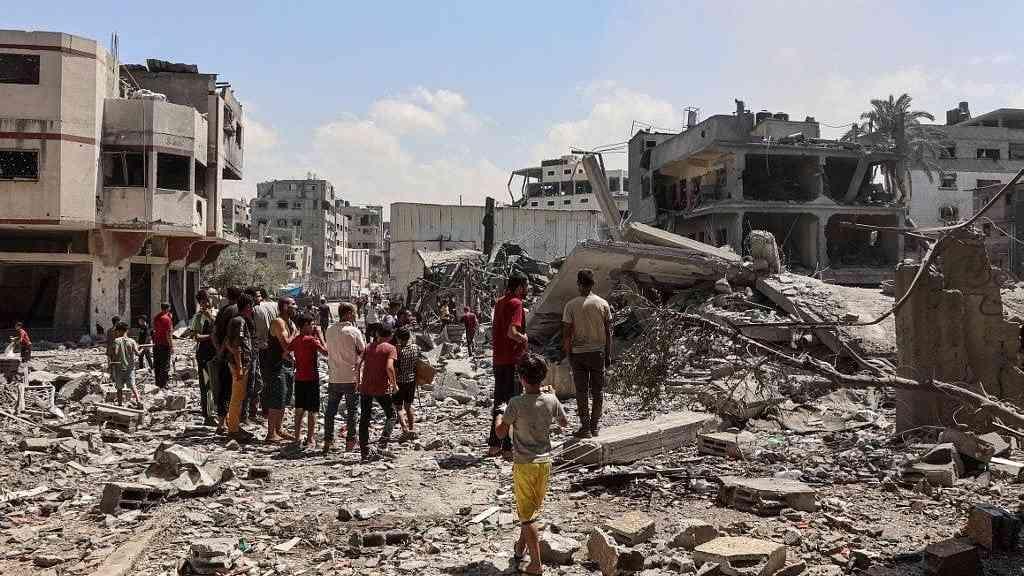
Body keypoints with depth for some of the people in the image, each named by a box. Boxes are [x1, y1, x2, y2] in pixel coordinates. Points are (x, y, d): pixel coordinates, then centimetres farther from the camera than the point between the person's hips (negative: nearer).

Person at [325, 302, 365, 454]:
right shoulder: (354, 331, -12)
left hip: (333, 377, 4)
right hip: (351, 378, -4)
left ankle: (327, 442, 13)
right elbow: (363, 351, -4)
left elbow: (329, 349, 12)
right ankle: (350, 442, 11)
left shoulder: (329, 330, 1)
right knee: (352, 411, 8)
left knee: (330, 411, 12)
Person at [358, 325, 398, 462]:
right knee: (391, 415, 13)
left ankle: (365, 453, 8)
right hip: (382, 388, -4)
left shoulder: (368, 347, 11)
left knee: (364, 419, 10)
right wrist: (394, 384, -4)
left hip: (365, 388, 4)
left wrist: (358, 382, 13)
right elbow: (389, 367, -16)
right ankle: (383, 443, -6)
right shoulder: (390, 348, -2)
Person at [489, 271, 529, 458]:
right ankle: (509, 447, 1)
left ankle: (494, 444, 20)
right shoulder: (515, 303, -14)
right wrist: (524, 339, -8)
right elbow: (512, 332, -24)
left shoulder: (499, 302, 12)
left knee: (499, 401, 15)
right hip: (513, 360, -8)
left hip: (498, 359, 8)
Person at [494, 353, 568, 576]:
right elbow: (564, 423, 11)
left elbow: (500, 433, -11)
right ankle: (520, 549, 39)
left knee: (527, 515, 4)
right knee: (532, 508, 22)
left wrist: (500, 412, 6)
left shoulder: (516, 403, -19)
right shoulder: (551, 401, -7)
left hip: (524, 464, -4)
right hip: (545, 462, 5)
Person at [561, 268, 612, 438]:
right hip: (598, 352, 1)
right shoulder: (603, 304, -2)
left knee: (581, 391, 5)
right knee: (598, 391, 10)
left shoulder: (571, 305, -7)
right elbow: (608, 332, 0)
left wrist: (567, 354, 4)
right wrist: (608, 354, 8)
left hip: (578, 353, -1)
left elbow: (566, 333, -7)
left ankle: (585, 427, 6)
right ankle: (594, 426, 15)